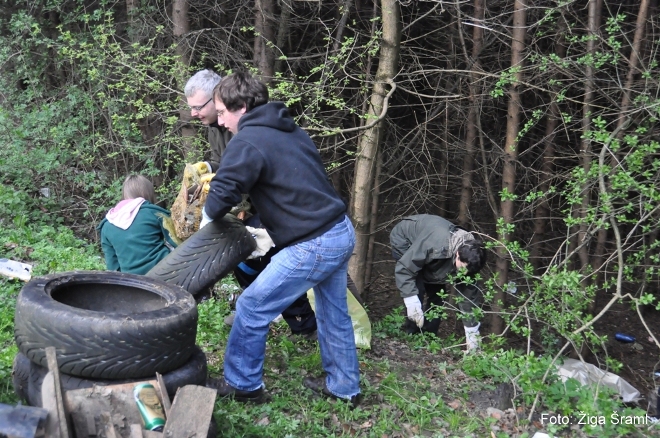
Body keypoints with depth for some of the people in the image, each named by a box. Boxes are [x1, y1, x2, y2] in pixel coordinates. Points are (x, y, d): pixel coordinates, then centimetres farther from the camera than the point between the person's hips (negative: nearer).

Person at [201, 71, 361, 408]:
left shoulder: (247, 142, -13)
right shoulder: (292, 131, 15)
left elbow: (222, 194, -18)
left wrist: (208, 218, 4)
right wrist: (275, 231, 21)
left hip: (313, 247, -9)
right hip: (342, 232, 9)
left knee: (252, 309, 5)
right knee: (333, 312, 22)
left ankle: (242, 385, 19)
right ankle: (344, 387, 36)